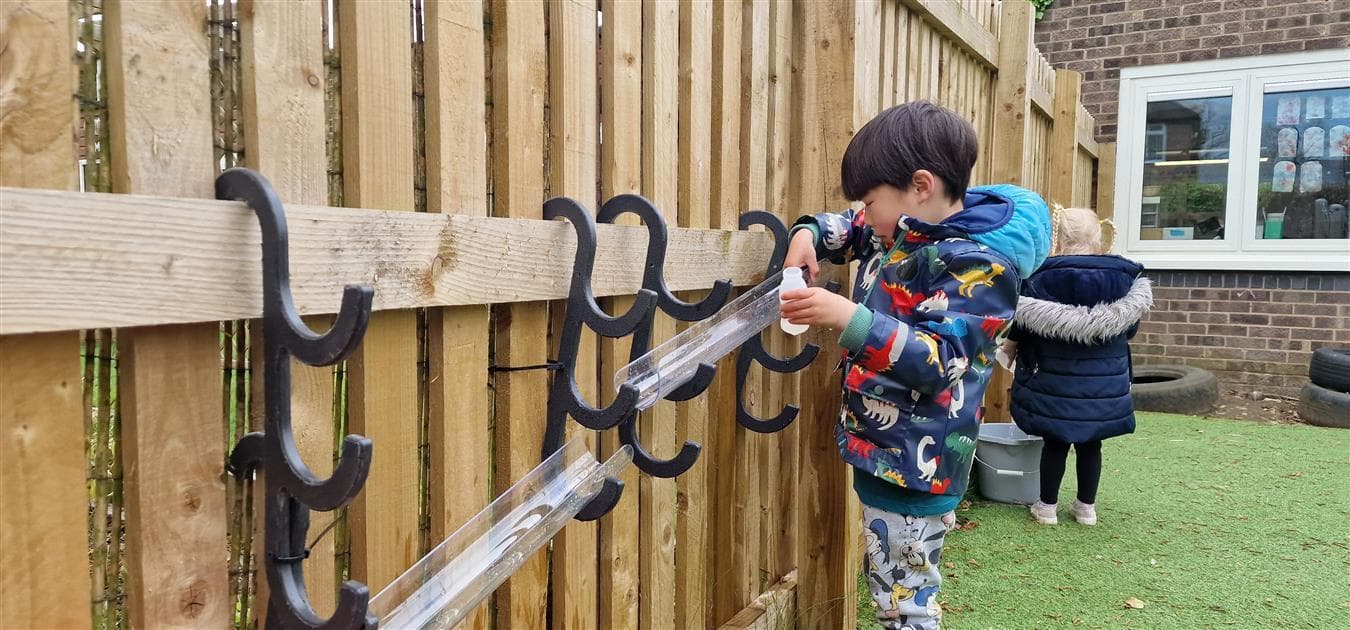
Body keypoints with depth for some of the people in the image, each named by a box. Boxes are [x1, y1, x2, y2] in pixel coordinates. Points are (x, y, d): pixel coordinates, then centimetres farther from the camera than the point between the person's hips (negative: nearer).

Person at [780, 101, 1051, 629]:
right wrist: (809, 234, 5)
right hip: (878, 450, 9)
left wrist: (848, 318, -37)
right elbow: (850, 229, 27)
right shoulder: (899, 233, 6)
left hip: (914, 466, -9)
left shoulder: (978, 264, -20)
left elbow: (937, 361, -26)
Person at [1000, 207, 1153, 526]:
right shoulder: (1125, 276, -4)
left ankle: (1047, 506, 17)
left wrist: (1009, 348, 13)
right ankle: (1086, 506, 25)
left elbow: (1021, 326, -6)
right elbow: (1130, 328, 6)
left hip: (1055, 382, -2)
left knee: (1055, 442, 8)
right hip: (1106, 385, 2)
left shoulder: (1041, 278, -14)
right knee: (1091, 444, 14)